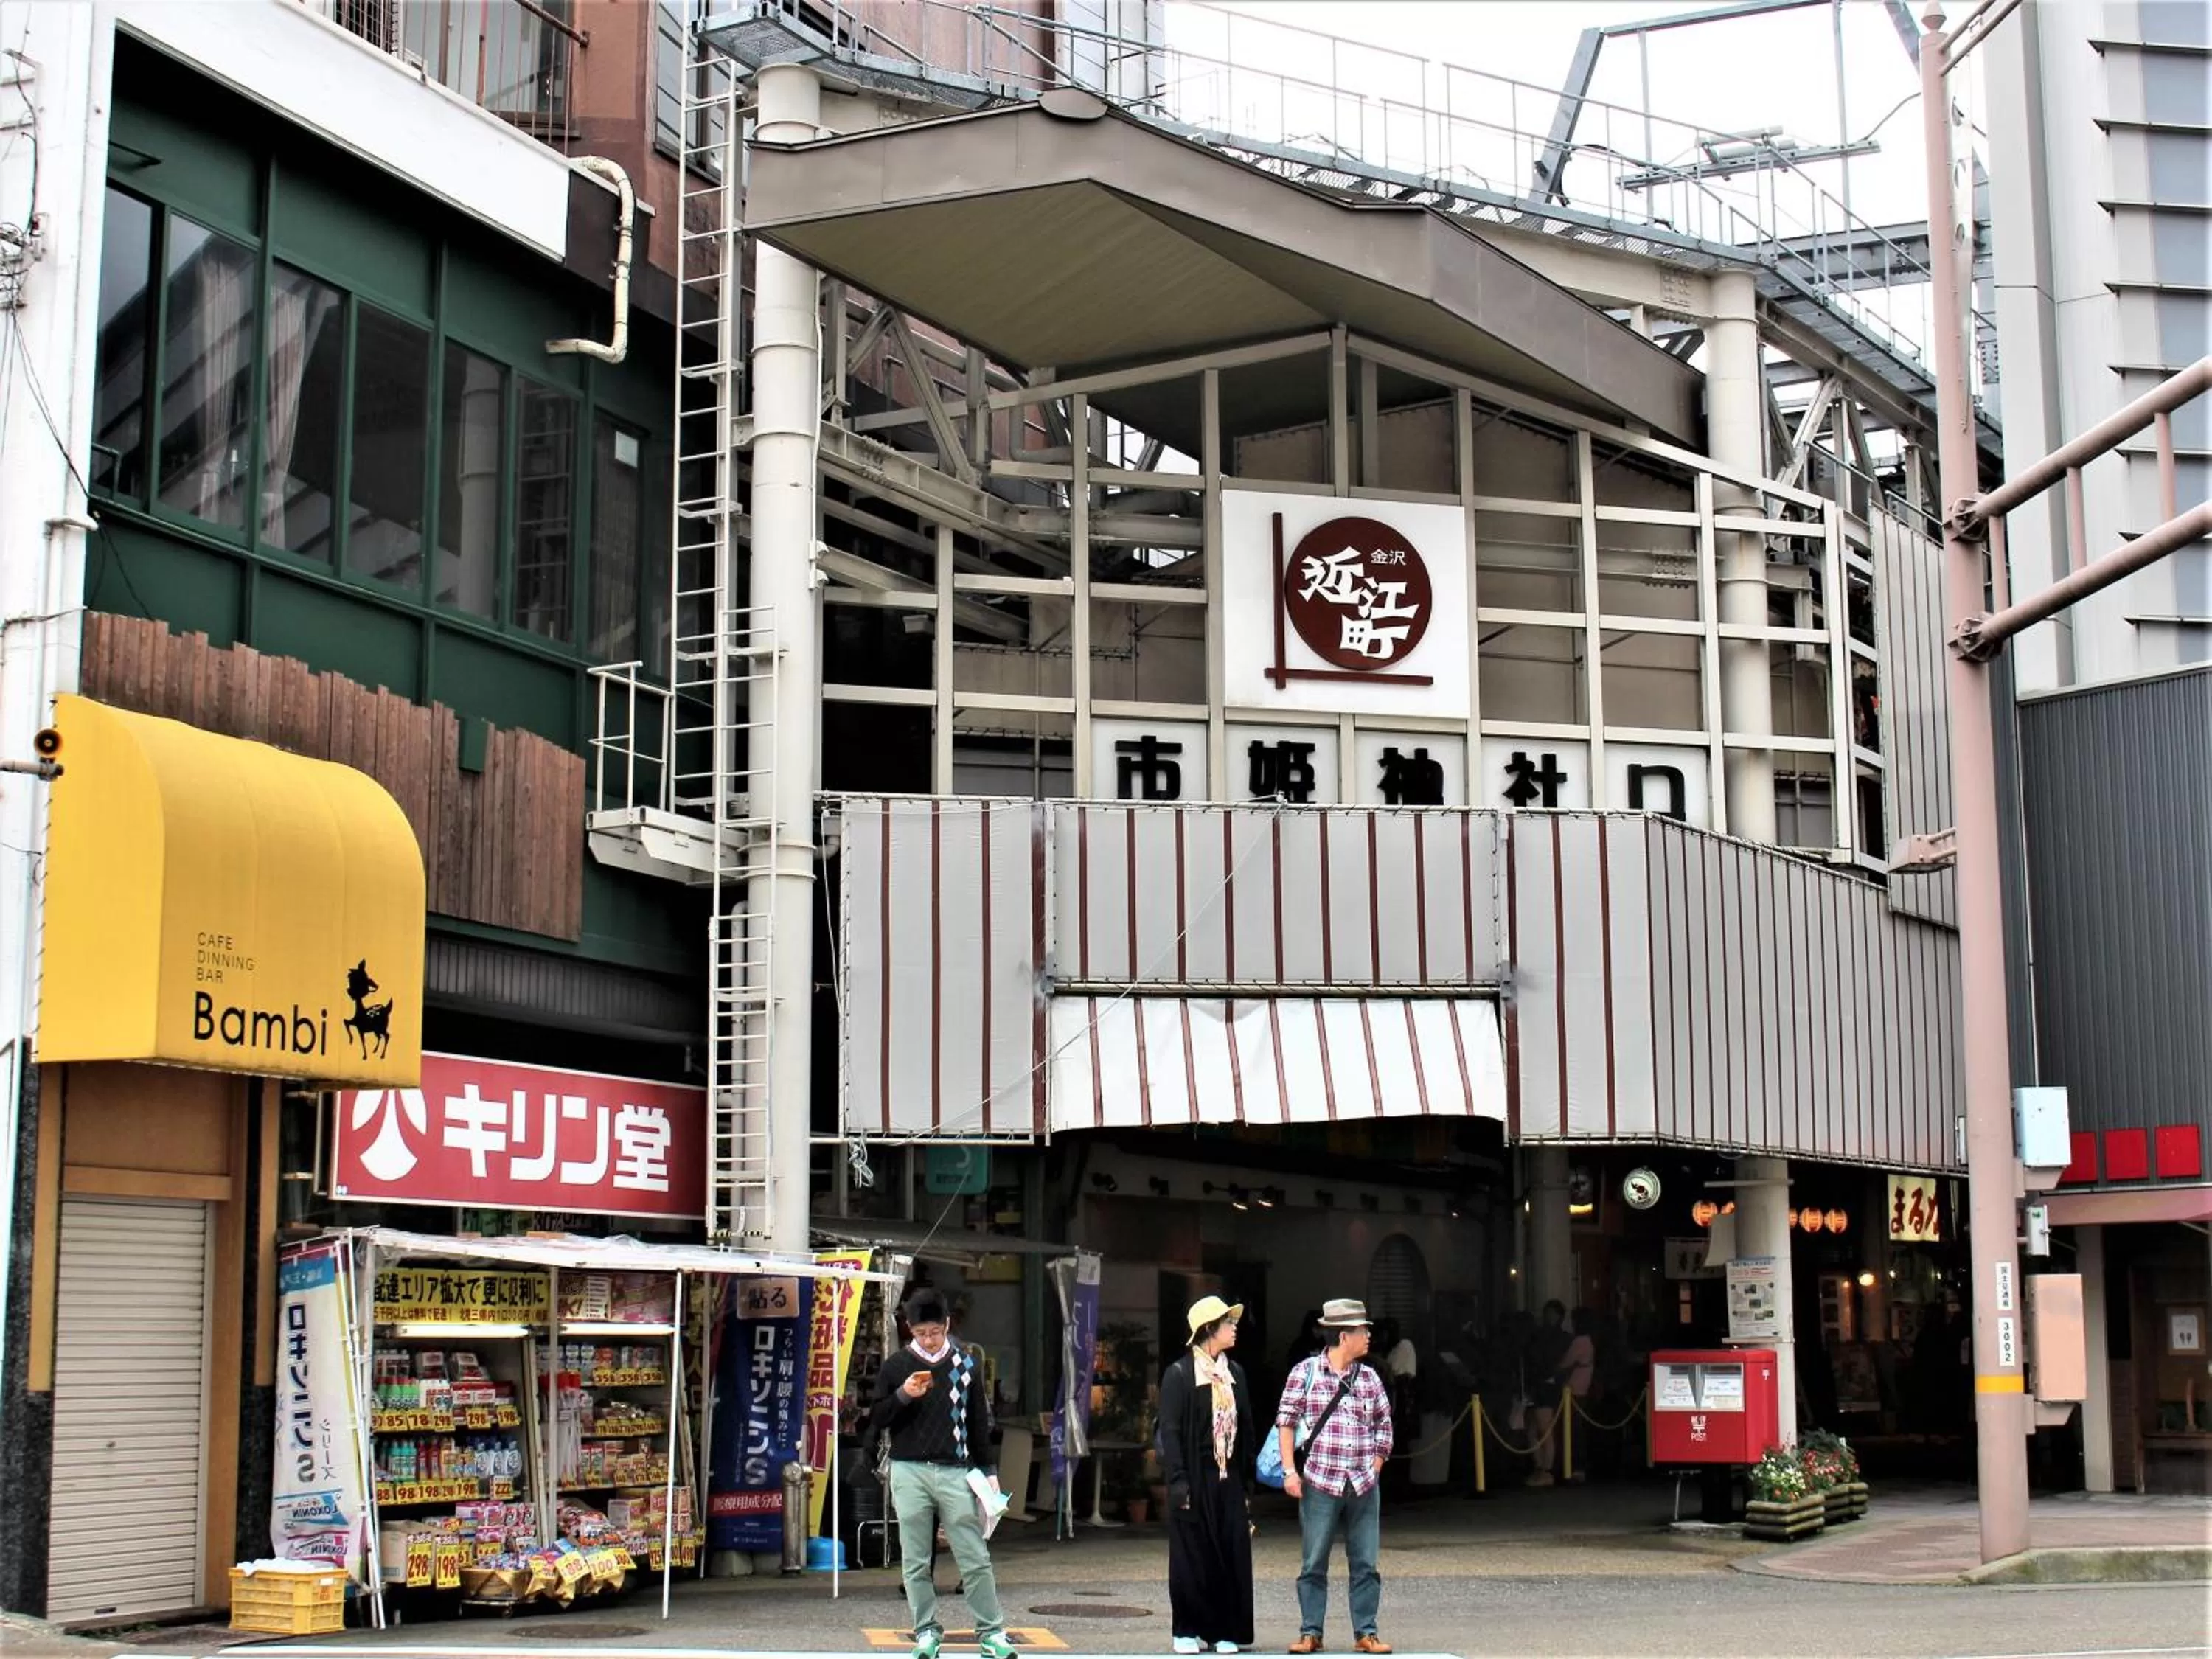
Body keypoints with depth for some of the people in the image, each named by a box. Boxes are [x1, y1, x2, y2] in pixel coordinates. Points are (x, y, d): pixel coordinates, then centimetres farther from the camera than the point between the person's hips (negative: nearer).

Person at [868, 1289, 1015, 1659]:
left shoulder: (966, 1364, 7)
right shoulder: (896, 1366, 5)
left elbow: (979, 1422, 13)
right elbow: (876, 1421, 4)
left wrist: (987, 1471, 10)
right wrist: (903, 1396, -13)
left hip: (955, 1472, 0)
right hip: (909, 1473, 0)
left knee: (976, 1558, -2)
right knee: (916, 1561, 3)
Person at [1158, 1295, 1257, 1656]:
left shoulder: (1235, 1373, 11)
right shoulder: (1179, 1374, -7)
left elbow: (1246, 1429, 15)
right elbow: (1170, 1431, -11)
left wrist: (1246, 1474, 10)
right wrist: (1178, 1480, -18)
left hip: (1227, 1479, 5)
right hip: (1194, 1480, -5)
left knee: (1232, 1554, 3)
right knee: (1192, 1556, 1)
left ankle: (1225, 1630, 12)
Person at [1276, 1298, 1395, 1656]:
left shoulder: (1369, 1378, 10)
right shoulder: (1306, 1372, -1)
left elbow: (1383, 1425, 18)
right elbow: (1286, 1421, 0)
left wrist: (1374, 1469, 10)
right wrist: (1289, 1470, -6)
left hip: (1364, 1486, 3)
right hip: (1320, 1482, -3)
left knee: (1365, 1564, 4)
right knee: (1314, 1563, 1)